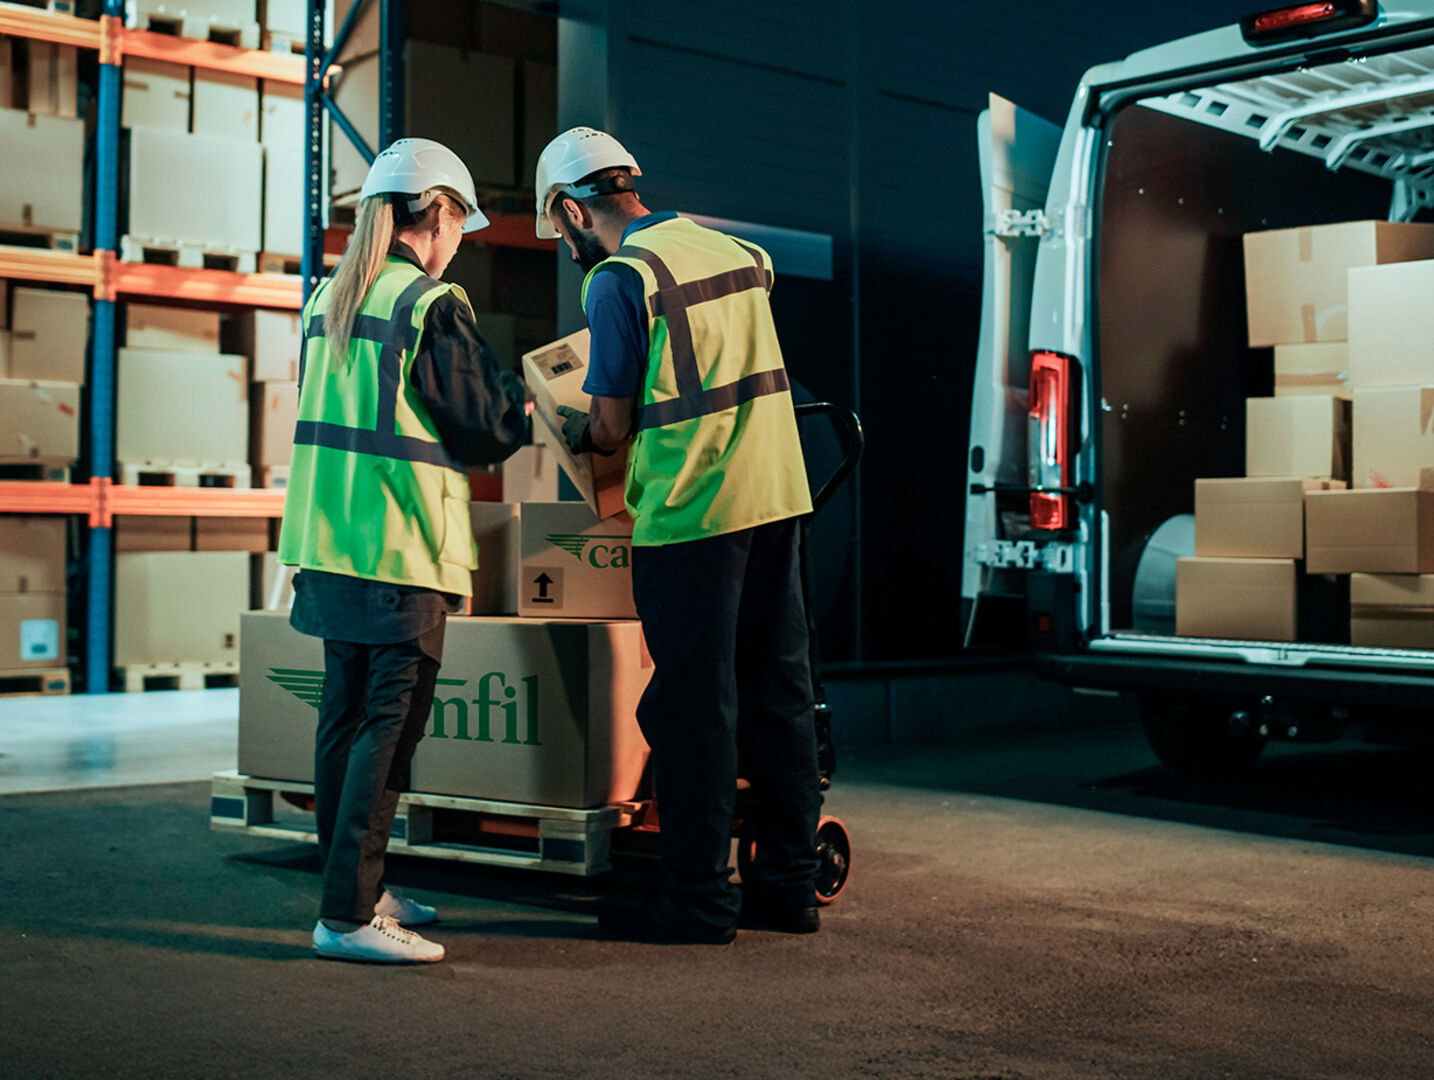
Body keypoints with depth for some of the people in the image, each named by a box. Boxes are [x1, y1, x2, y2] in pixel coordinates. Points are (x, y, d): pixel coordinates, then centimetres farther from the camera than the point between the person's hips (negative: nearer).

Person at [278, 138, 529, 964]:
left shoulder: (328, 298, 13)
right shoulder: (432, 305, -12)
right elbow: (482, 430, -9)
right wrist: (529, 401, 12)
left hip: (330, 538, 8)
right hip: (402, 551, -8)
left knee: (346, 718, 13)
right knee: (390, 725, -5)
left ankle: (357, 889, 23)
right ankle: (348, 914, -5)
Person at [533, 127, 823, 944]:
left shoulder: (619, 278, -9)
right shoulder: (731, 250, 12)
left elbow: (612, 428, -8)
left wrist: (576, 429, 16)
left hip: (691, 511, -7)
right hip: (779, 497, 7)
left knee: (695, 706, 0)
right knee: (779, 694, 11)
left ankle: (700, 898, 6)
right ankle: (790, 884, 19)